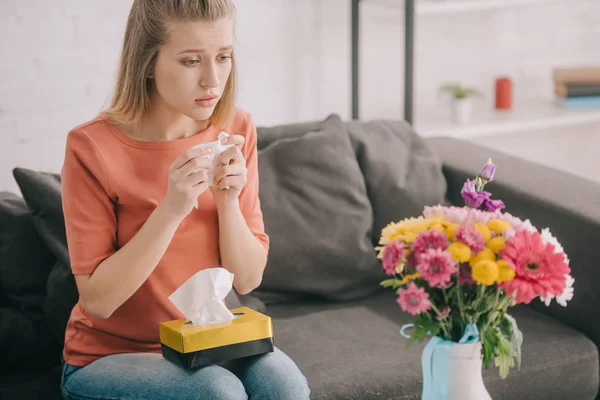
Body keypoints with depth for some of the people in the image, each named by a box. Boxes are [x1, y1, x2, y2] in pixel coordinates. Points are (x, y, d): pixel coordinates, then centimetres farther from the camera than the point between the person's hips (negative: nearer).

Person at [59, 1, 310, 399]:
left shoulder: (236, 131, -5)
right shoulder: (92, 146, -18)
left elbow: (247, 278, -2)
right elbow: (98, 299, -17)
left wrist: (228, 201, -20)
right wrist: (171, 209, -28)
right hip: (108, 355, -3)